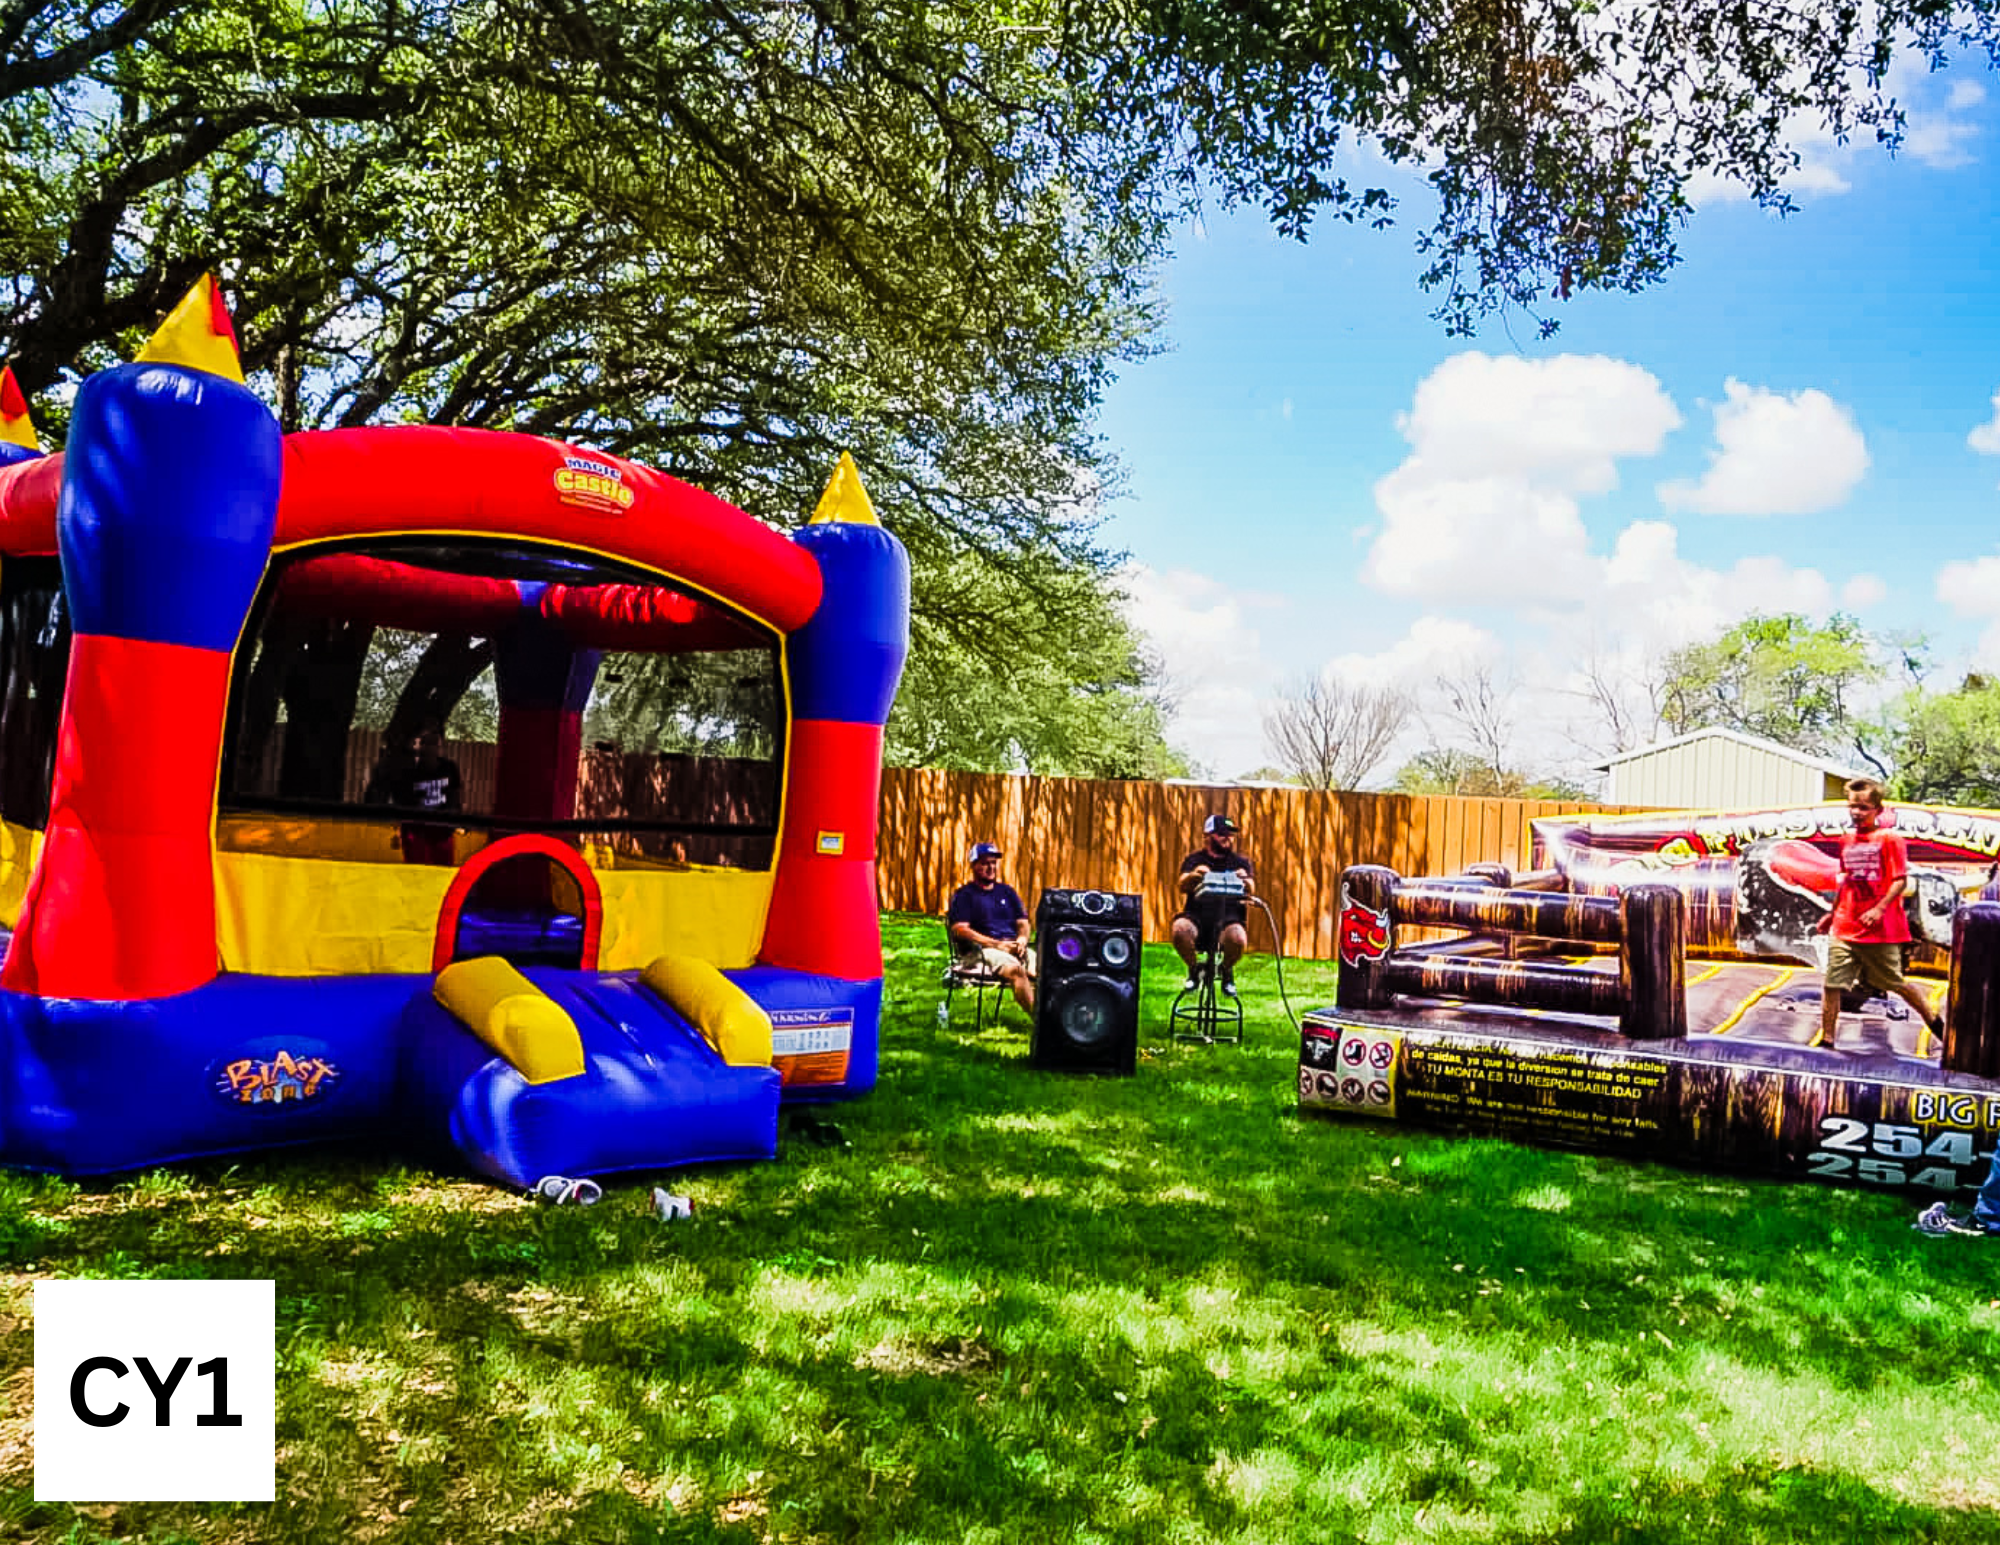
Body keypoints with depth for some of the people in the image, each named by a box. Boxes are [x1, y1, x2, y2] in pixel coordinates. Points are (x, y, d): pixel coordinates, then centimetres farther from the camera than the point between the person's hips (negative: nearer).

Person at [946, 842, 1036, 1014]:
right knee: (1015, 969, -35)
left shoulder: (1006, 891, 25)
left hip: (1013, 947, 5)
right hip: (980, 950, -5)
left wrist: (1022, 939, -2)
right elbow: (960, 929, -5)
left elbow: (1023, 922, 23)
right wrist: (997, 944, -14)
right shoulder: (964, 895, 8)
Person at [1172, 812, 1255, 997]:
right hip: (1196, 914, 0)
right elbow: (1182, 887, -5)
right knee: (1180, 930, -34)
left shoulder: (1240, 862, 14)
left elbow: (1250, 890, -4)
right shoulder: (1194, 859, 13)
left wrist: (1246, 881, -30)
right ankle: (1194, 968, -1)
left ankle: (1227, 970, 2)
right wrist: (1192, 876, -29)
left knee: (1238, 939, -35)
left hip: (1228, 917, 0)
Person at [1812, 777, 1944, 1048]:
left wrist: (1879, 908, -25)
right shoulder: (1847, 840, 11)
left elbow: (1900, 881, -13)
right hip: (1844, 928, 5)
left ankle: (1934, 1021, 33)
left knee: (1895, 983, 9)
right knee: (1832, 983, -2)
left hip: (1881, 930, -5)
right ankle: (1826, 1038, 4)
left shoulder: (1889, 839, -7)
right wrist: (1833, 912, 24)